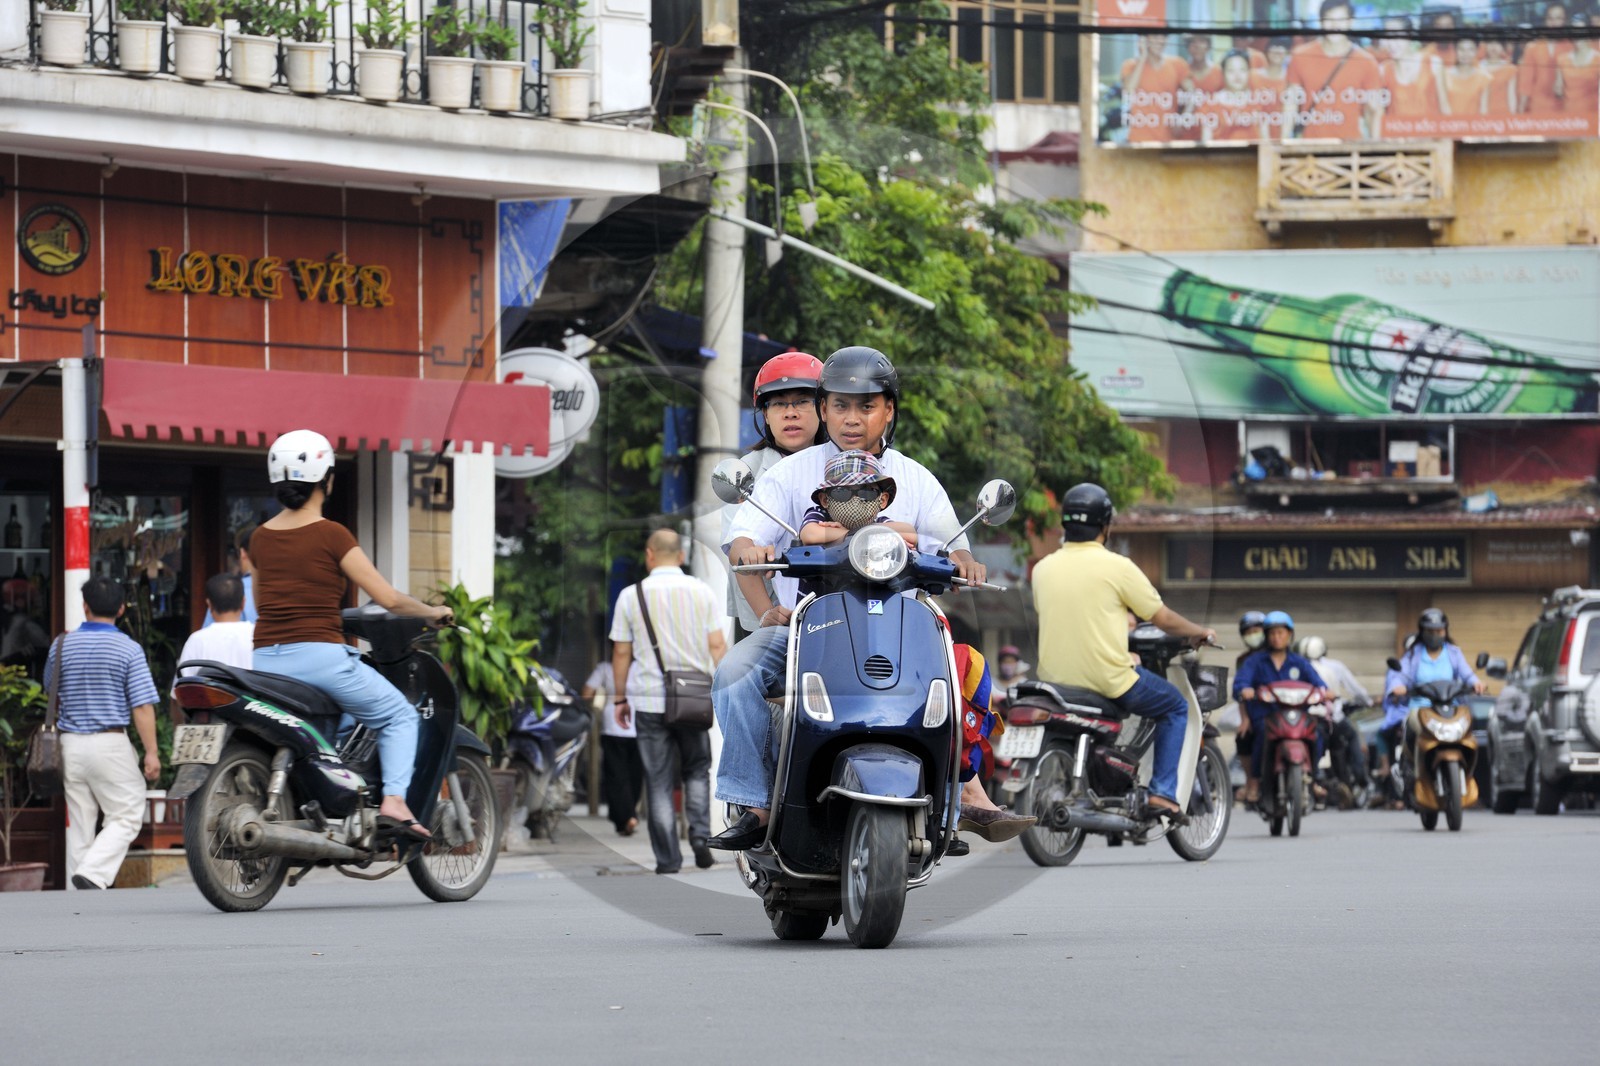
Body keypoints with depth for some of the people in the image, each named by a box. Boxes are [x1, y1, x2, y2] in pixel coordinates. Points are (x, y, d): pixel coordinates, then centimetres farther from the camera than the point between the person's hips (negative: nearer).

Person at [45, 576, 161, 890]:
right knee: (126, 816, 1)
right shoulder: (128, 649, -8)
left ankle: (79, 888, 10)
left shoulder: (62, 645, 3)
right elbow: (142, 705, -11)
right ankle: (92, 873, -17)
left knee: (79, 821, 10)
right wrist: (151, 752, -7)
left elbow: (50, 691, 18)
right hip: (110, 744, -4)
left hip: (70, 743, 4)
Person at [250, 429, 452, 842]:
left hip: (266, 659, 5)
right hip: (320, 656, -5)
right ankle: (393, 803, -7)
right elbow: (388, 598, -5)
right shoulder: (330, 535, -7)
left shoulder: (260, 538, 10)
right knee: (399, 716, 12)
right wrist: (433, 612, 12)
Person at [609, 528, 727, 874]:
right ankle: (700, 832, -4)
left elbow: (621, 653, 1)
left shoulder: (631, 596, -2)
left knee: (660, 781, 4)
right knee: (697, 770, 17)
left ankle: (668, 858, 2)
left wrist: (620, 698, 9)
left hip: (649, 699, -1)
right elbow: (717, 645, 0)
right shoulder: (702, 592, 2)